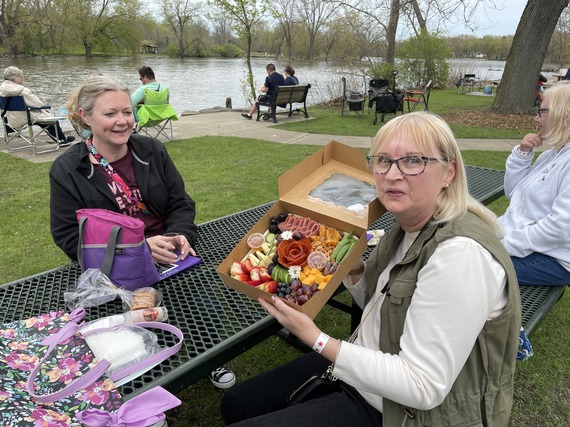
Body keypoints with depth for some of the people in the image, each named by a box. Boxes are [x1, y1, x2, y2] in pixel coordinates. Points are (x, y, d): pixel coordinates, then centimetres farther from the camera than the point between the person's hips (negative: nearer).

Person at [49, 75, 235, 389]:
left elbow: (181, 203, 5)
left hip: (167, 254, 3)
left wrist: (180, 235, -18)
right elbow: (70, 237, -9)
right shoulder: (66, 170, -4)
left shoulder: (152, 150, 4)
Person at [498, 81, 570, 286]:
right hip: (518, 235, 9)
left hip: (552, 258, -9)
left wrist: (506, 245, -21)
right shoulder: (553, 154, 10)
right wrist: (522, 154, 0)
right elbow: (513, 193, 13)